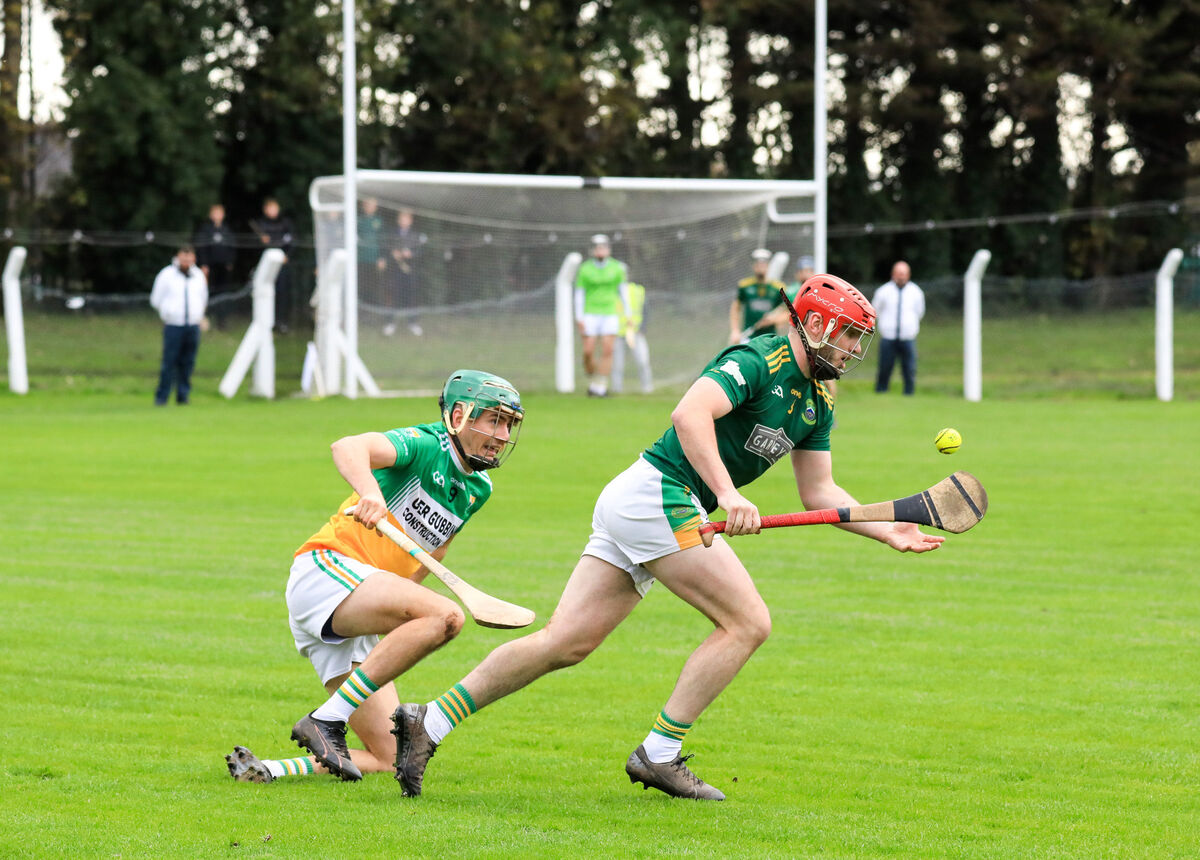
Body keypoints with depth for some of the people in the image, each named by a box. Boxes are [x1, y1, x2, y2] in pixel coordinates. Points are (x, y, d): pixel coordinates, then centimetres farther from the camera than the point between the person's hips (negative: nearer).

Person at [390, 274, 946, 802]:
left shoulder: (817, 404, 16)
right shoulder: (757, 362, -13)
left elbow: (818, 490, 22)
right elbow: (690, 414, -28)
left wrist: (887, 531, 12)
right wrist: (727, 494, -35)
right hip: (657, 493, -9)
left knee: (565, 643, 3)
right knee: (748, 622, -10)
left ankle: (429, 723, 2)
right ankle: (658, 754, -8)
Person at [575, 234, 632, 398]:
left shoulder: (617, 268, 3)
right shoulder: (585, 269, -1)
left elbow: (623, 290, 10)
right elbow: (579, 293, 2)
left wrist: (628, 313, 7)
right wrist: (579, 318, -3)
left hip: (610, 314, 1)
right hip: (590, 315, -1)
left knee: (607, 350, -10)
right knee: (588, 352, -7)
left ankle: (601, 386, -7)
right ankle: (592, 381, 18)